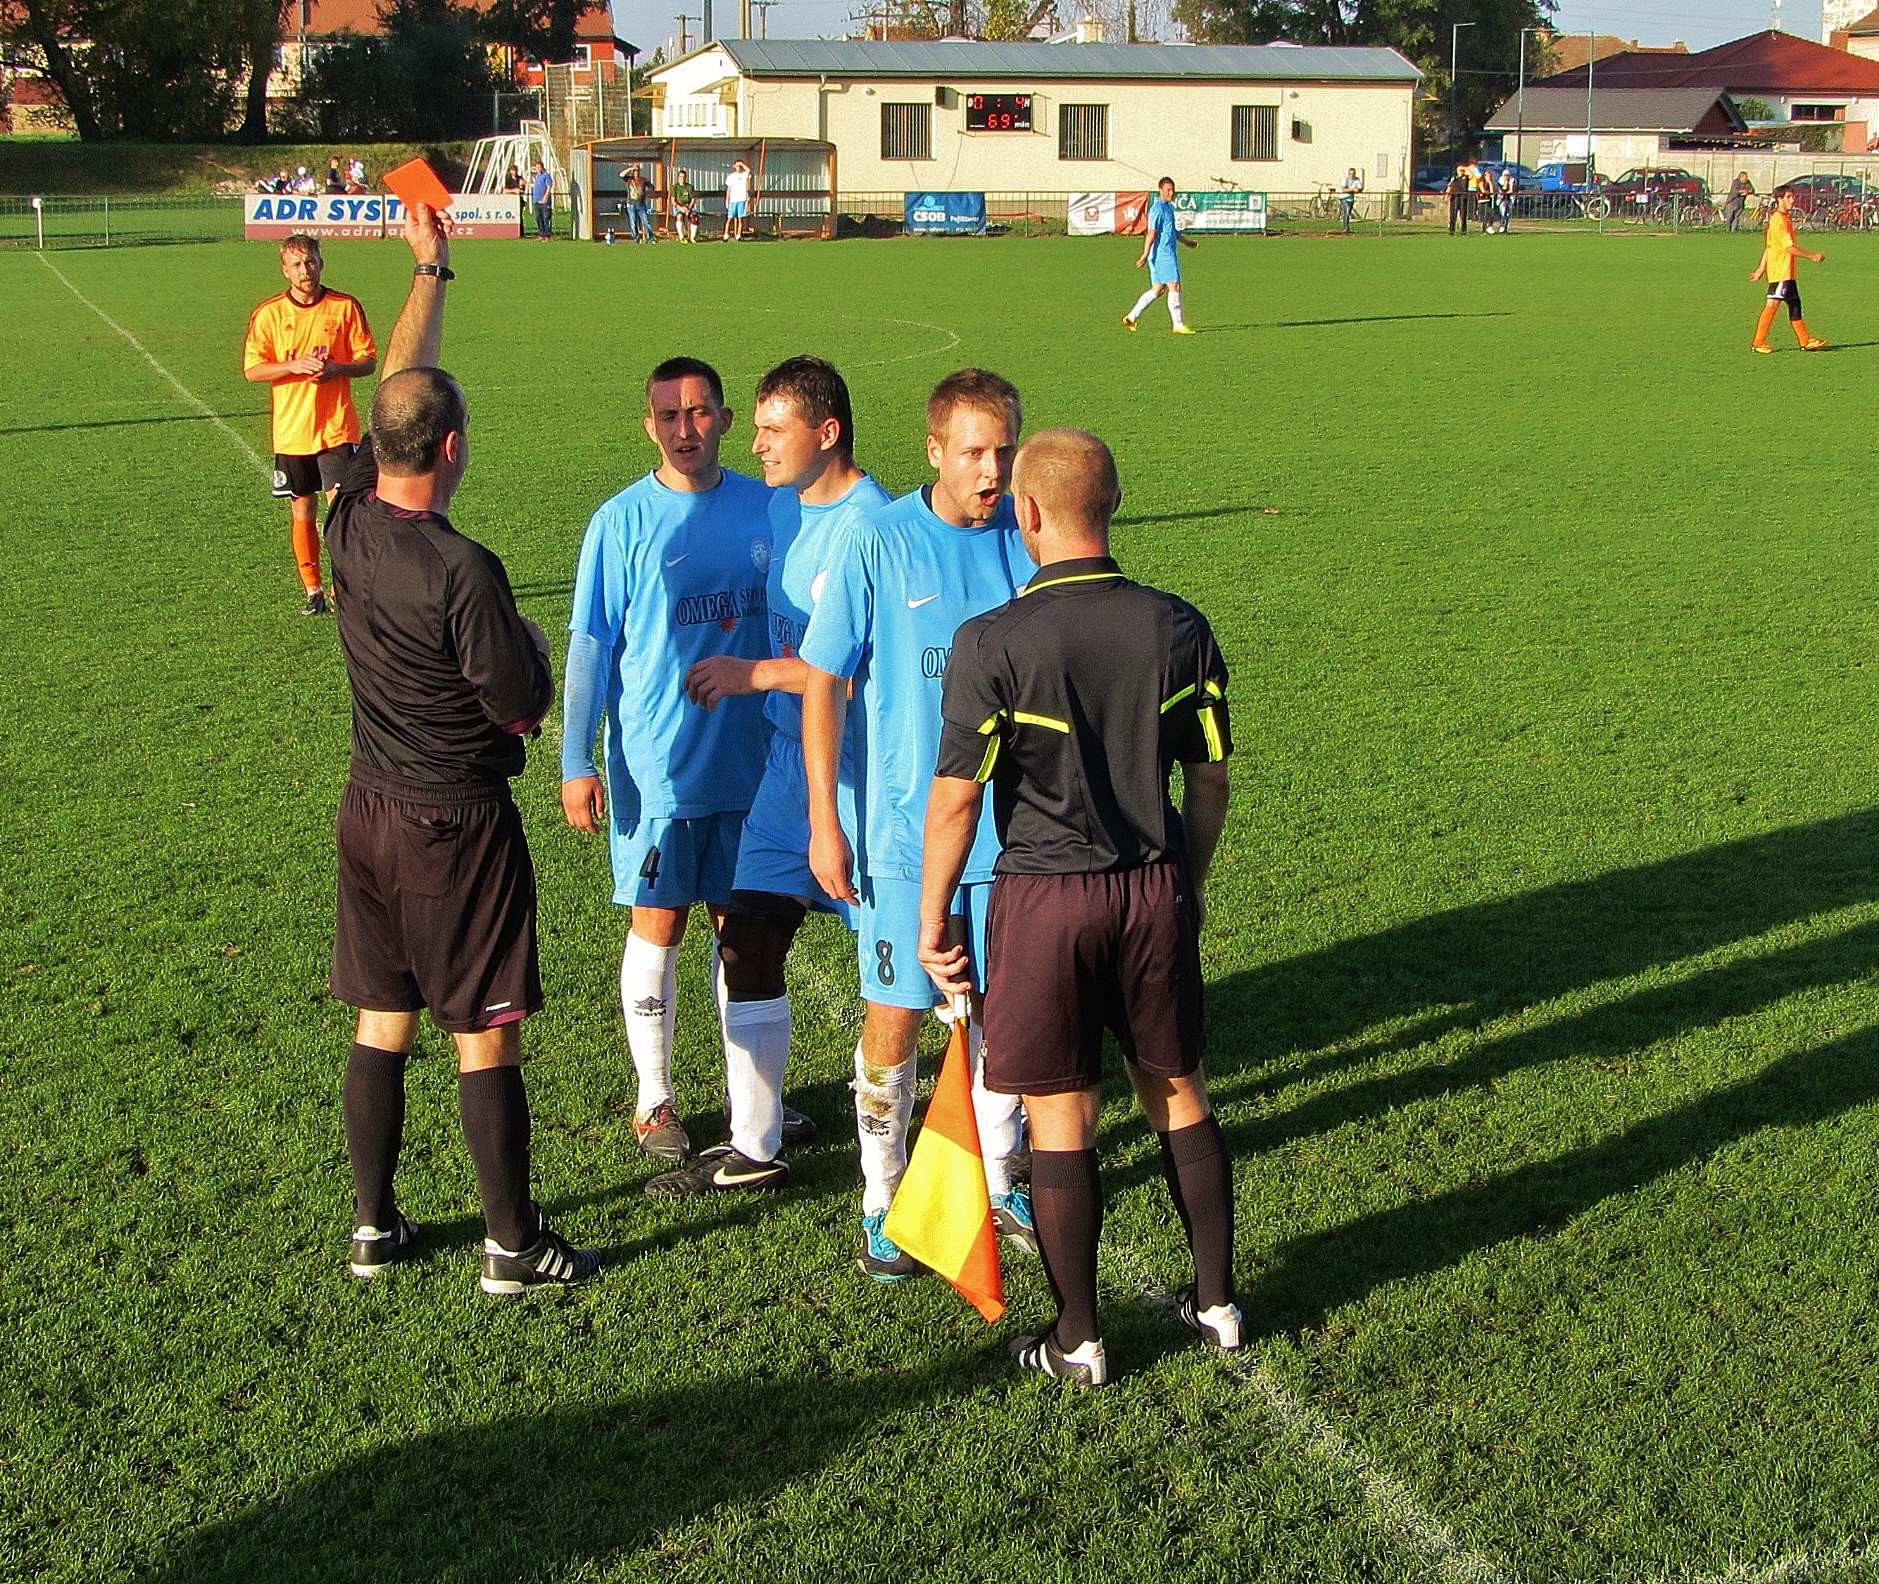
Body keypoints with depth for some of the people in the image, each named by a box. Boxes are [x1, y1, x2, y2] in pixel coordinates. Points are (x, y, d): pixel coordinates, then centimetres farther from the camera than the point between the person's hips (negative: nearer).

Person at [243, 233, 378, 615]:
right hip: (291, 431, 2)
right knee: (302, 512, 8)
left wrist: (337, 369, -16)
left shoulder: (345, 307, 1)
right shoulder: (268, 314, 2)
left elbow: (369, 360, 3)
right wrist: (294, 365, -15)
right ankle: (313, 590, 18)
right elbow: (252, 369, 1)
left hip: (337, 429, -2)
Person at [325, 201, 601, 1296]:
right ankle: (513, 1246, 14)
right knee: (486, 1041, 3)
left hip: (371, 813, 7)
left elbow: (399, 384, 10)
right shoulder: (463, 572, -24)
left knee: (381, 1028, 16)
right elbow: (525, 710, -14)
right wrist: (535, 643, 6)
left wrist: (431, 272, 20)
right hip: (459, 826, -7)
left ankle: (376, 1226, 27)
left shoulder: (351, 521, -5)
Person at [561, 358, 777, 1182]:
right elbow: (589, 646, -4)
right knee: (658, 927, 5)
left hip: (749, 760, 3)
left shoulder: (764, 508, 2)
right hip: (655, 768, -3)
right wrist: (576, 761, -8)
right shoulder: (622, 521, -7)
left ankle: (750, 1103, 24)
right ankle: (652, 1097, 21)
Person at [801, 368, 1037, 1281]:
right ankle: (883, 1202, 18)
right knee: (892, 1020, 1)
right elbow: (824, 685, -5)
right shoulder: (877, 543, -9)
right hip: (904, 830, -3)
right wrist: (824, 822, -8)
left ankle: (993, 1182, 32)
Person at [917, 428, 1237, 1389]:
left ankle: (1078, 1342, 16)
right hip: (1156, 890, 4)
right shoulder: (1178, 628, -3)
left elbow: (956, 799, -12)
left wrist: (931, 920, 1)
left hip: (1047, 900, -4)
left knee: (1059, 1120, 6)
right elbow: (1209, 780, 5)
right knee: (1178, 1094, 18)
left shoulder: (994, 644, -15)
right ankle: (1217, 1303, 29)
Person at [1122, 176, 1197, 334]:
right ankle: (1178, 325, -2)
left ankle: (1131, 317, 15)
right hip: (1163, 255, -10)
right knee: (1175, 287, -7)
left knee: (1157, 289, 11)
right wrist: (1145, 255, -25)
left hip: (1169, 254, 10)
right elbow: (1151, 234, -20)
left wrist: (1186, 241, 39)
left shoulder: (1168, 206, 17)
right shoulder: (1158, 208, -14)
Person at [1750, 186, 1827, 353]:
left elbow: (1769, 246, 19)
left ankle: (1806, 341, 17)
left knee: (1794, 305, 12)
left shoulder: (1785, 219, 15)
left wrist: (1762, 268, 20)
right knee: (1772, 305, -8)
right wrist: (1813, 256, -14)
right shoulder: (1778, 220, -16)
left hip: (1787, 272, 10)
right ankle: (1758, 343, -5)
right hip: (1780, 271, -10)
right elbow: (1790, 247, -20)